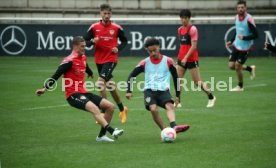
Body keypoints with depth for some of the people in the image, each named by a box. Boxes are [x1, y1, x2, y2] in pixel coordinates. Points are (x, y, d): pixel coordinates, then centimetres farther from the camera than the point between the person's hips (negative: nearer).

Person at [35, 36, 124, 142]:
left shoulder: (83, 58, 13)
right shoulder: (69, 61, -12)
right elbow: (56, 76, -15)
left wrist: (90, 73, 57)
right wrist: (45, 88, -25)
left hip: (83, 93, 9)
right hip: (73, 95, -9)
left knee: (110, 106, 0)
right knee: (94, 108, -33)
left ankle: (101, 135, 7)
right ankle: (112, 131, -43)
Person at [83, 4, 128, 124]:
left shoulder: (116, 28, -3)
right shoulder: (94, 27, -1)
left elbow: (124, 41, 11)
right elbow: (85, 41, 2)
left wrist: (118, 48, -7)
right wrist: (92, 41, -19)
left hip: (111, 59, -4)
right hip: (99, 60, 4)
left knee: (101, 82, -21)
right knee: (110, 85, 13)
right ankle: (122, 109, 31)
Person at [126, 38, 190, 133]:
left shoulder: (168, 61, 6)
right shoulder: (145, 63, 8)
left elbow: (175, 77, 15)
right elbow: (132, 76, 14)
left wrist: (177, 95, 14)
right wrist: (129, 91, 2)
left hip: (163, 90, -1)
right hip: (149, 90, 1)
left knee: (170, 106, -29)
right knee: (153, 109, -26)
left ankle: (174, 127, -51)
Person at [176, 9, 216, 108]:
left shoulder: (193, 29, -12)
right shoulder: (180, 29, 11)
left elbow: (193, 46, -17)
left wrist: (186, 57, -23)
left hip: (191, 59, -7)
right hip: (181, 58, 7)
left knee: (197, 82, 0)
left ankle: (211, 97, 18)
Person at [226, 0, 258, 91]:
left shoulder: (249, 19, -21)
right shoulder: (237, 17, 1)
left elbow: (255, 35, -20)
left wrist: (244, 37, -30)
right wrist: (231, 41, 12)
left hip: (245, 47, -7)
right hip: (237, 45, 7)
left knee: (237, 67, -3)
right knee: (231, 65, 4)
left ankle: (240, 86, 20)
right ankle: (250, 68, 27)